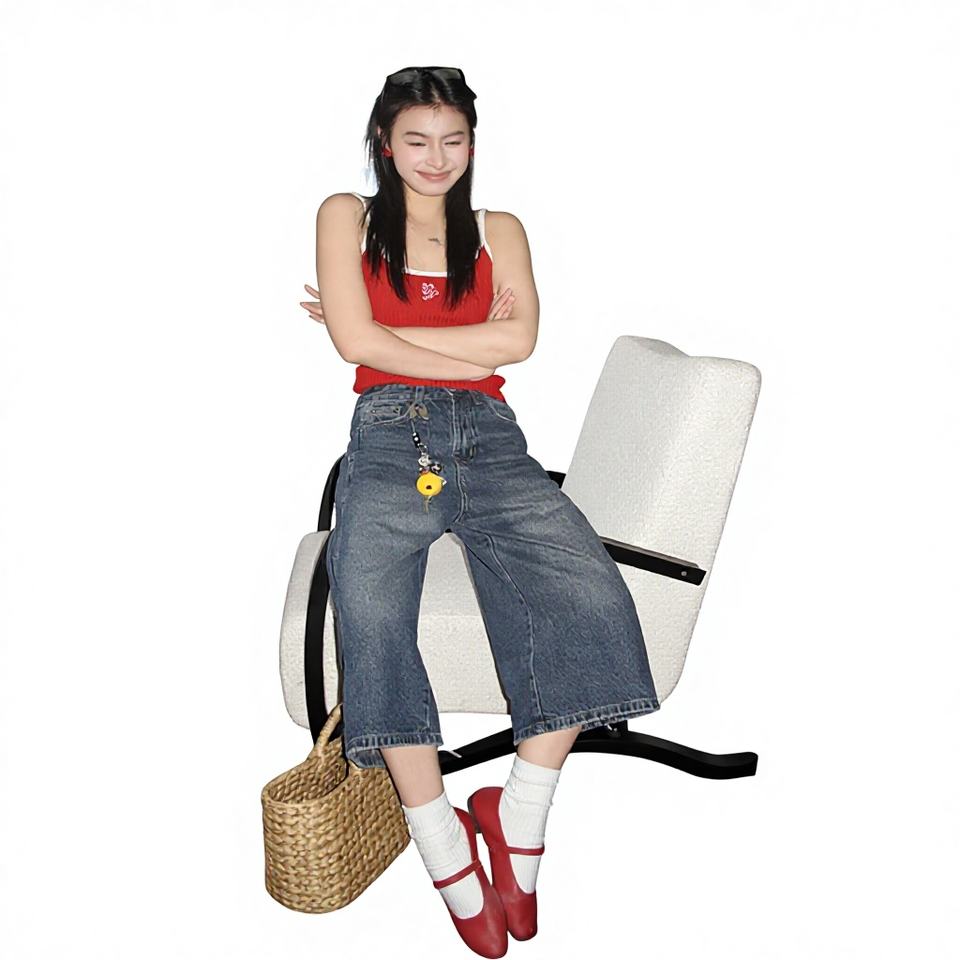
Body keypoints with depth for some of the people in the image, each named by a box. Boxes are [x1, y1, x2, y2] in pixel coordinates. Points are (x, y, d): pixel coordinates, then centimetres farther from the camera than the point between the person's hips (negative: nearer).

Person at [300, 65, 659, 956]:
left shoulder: (499, 230, 21)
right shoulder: (346, 216, 16)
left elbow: (520, 337, 2)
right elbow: (355, 342, 0)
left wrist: (384, 331, 0)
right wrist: (475, 353, 0)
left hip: (489, 437, 2)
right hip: (389, 434, -1)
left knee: (590, 593, -27)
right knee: (370, 609, -33)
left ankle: (518, 817, -13)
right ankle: (443, 844, -21)